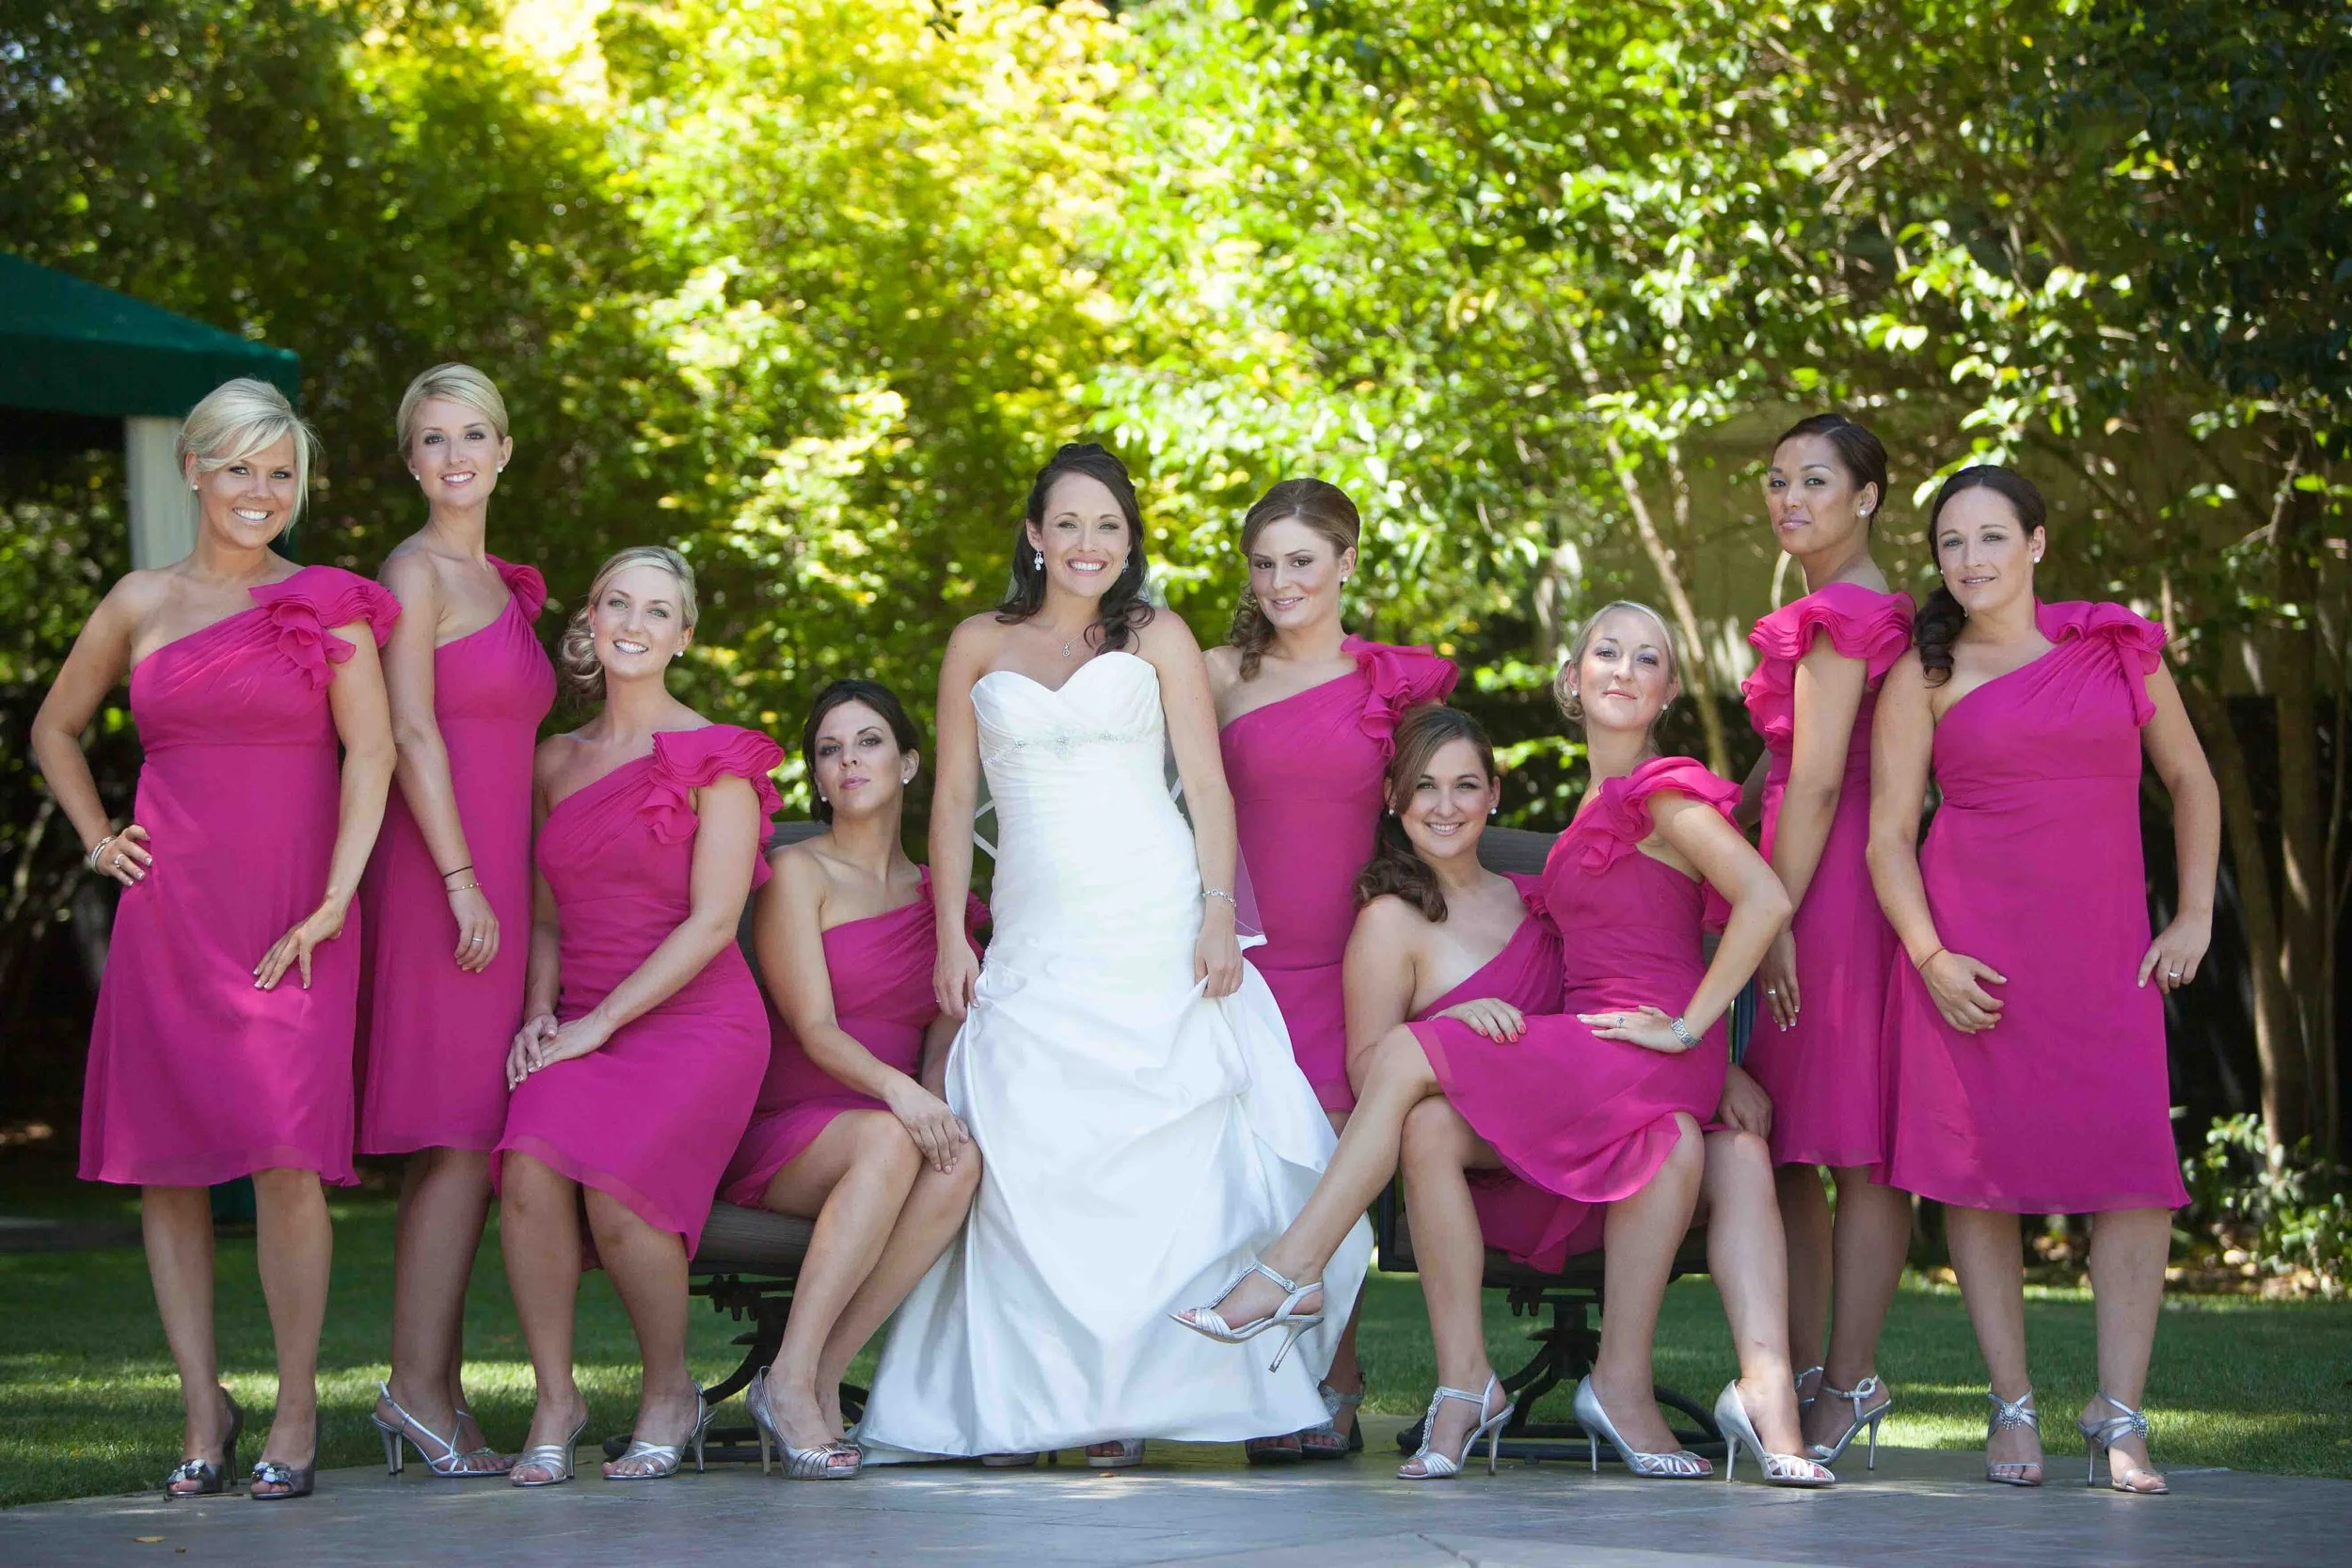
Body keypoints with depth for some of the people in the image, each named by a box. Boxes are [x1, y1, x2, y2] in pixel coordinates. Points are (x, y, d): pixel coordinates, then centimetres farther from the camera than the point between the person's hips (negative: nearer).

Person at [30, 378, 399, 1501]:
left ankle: (296, 1411, -3)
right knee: (165, 1160, 1)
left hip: (291, 920, -2)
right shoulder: (141, 604, 11)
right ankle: (203, 1409, 9)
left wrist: (333, 902, -10)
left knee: (287, 1156, -12)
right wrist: (96, 838, 10)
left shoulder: (330, 605, 5)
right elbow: (55, 728, 24)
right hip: (169, 913, 3)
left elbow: (370, 750, -2)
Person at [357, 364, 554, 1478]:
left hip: (492, 876, 8)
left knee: (464, 1144, 6)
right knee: (460, 1137, -12)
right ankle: (417, 1386, -11)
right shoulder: (415, 571, -5)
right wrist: (461, 879, -18)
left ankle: (436, 1389, 8)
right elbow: (410, 730, -13)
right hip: (437, 875, -8)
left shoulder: (498, 584, 20)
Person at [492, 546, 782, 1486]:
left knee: (613, 1183, -31)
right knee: (529, 1169, -29)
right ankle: (555, 1399, -14)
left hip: (693, 1019, -4)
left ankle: (670, 1391, -6)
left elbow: (712, 923, -8)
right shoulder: (555, 761, 16)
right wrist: (540, 1012, -1)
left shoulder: (715, 759, 0)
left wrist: (598, 1023, -13)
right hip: (578, 1026, 4)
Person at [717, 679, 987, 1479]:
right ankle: (791, 1379, -35)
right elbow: (815, 1031, -9)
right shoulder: (798, 874, 2)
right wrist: (894, 1088, -28)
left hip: (895, 1126, 4)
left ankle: (820, 1377, -30)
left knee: (961, 1158, -32)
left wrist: (937, 1099, -13)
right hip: (787, 1134, -4)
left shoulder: (938, 896, 18)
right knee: (889, 1140, -37)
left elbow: (945, 1037, 11)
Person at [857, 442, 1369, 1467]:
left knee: (1159, 1151, -8)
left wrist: (1219, 912, -8)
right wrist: (952, 938, 5)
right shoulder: (980, 645, 15)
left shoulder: (1157, 636, 11)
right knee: (1032, 1157, -9)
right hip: (1036, 937, 1)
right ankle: (1028, 1402, -6)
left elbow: (1206, 781, 5)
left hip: (1156, 922, -1)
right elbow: (954, 799, 13)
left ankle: (1130, 1395, -4)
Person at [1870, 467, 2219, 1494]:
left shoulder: (2118, 646, 10)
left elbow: (2191, 781, 17)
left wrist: (2194, 918, 8)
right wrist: (1932, 958, -10)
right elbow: (1888, 832, 2)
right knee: (1979, 1161, -4)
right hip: (1972, 939, -1)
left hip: (2100, 945, 1)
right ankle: (2012, 1410, 6)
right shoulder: (1926, 674, 5)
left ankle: (2119, 1417, -4)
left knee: (2136, 1165, -11)